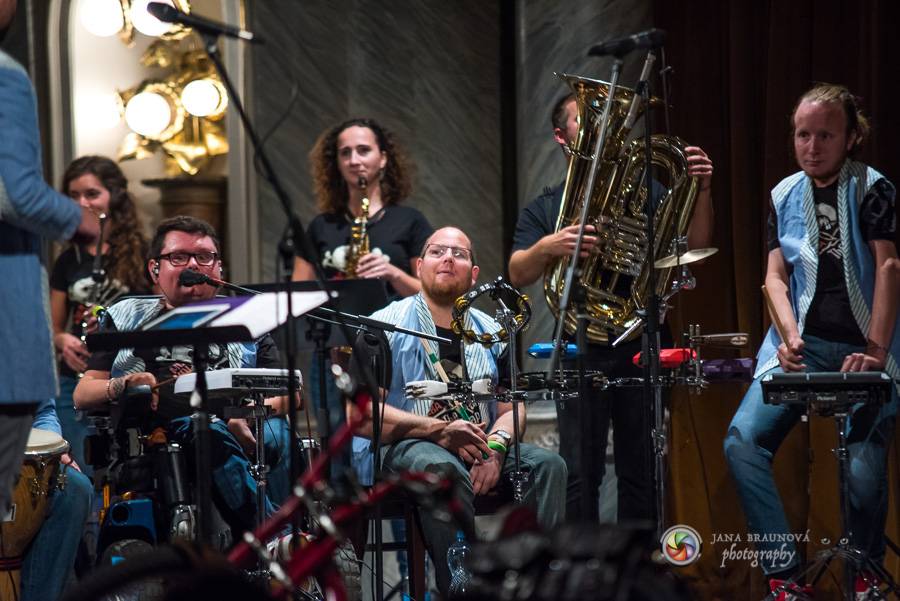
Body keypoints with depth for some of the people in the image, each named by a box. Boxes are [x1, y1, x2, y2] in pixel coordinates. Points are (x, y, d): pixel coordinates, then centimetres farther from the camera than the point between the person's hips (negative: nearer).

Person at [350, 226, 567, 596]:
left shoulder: (489, 332, 16)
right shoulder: (387, 326, 0)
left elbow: (513, 408, 12)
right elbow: (362, 415, -10)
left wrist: (495, 447, -12)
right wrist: (440, 430, -19)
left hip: (478, 448, 5)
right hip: (404, 447, -5)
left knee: (548, 465, -21)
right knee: (446, 470, -38)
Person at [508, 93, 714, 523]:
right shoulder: (545, 208, 12)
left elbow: (696, 244, 3)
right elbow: (518, 274, -3)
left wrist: (702, 191, -14)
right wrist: (548, 246, -25)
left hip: (642, 345, 1)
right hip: (582, 348, -1)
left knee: (642, 472, 3)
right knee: (580, 473, -5)